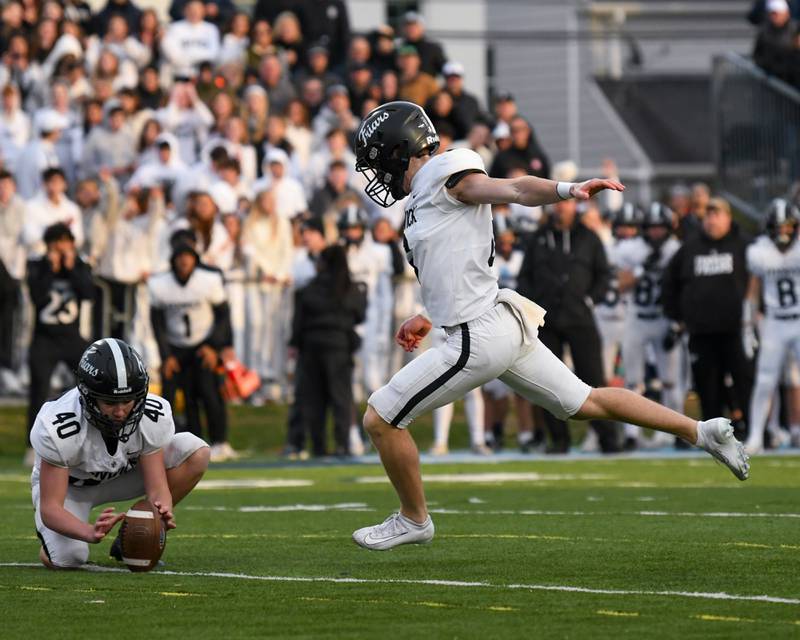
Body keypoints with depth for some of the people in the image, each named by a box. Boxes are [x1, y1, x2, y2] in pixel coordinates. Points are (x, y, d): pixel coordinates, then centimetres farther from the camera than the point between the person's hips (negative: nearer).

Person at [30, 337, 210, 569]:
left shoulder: (153, 417, -27)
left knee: (196, 452, -19)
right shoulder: (58, 430, -38)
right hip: (66, 484, -4)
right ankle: (49, 533, 8)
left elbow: (157, 488, -24)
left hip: (122, 475, 4)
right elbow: (51, 507, -36)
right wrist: (90, 532, -57)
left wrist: (161, 512, -49)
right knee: (67, 558, -32)